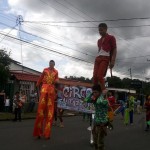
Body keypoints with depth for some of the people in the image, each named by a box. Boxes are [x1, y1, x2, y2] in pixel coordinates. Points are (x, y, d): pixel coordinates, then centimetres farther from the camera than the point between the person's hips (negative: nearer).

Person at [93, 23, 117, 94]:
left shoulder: (111, 38, 5)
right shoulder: (99, 40, 25)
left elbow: (114, 50, -1)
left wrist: (113, 61, -12)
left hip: (105, 58, -6)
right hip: (97, 59, 6)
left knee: (100, 75, -21)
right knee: (95, 76, -5)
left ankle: (104, 91, -13)